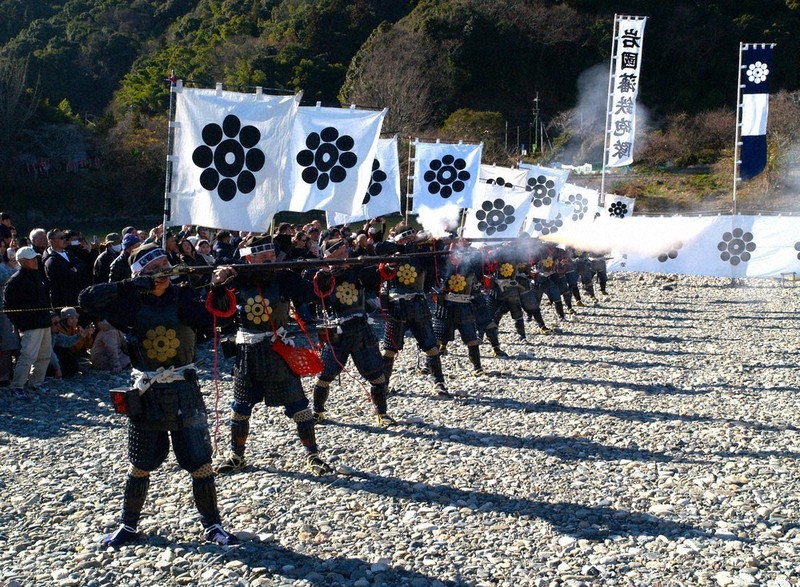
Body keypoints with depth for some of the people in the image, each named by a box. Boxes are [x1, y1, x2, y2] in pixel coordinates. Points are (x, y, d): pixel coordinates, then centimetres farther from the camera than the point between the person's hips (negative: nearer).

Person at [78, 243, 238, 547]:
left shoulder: (181, 297, -3)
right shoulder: (131, 303, -4)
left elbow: (209, 316, -17)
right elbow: (87, 298, -14)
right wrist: (129, 286, -21)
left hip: (183, 391, 0)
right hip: (146, 394, 0)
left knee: (201, 462, 2)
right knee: (140, 465, 13)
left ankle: (212, 526, 15)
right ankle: (128, 525, 31)